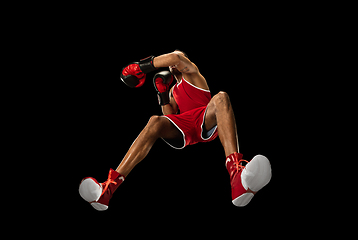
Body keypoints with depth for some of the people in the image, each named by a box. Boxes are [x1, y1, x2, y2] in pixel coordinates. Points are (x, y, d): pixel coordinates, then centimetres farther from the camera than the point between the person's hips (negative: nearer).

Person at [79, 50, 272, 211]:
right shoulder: (173, 90, 36)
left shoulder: (192, 73, 22)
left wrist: (143, 66, 1)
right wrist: (162, 94, 16)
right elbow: (171, 117, 23)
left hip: (206, 121, -4)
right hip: (183, 128, 4)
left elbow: (176, 58, -2)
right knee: (156, 122, -28)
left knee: (220, 98, -36)